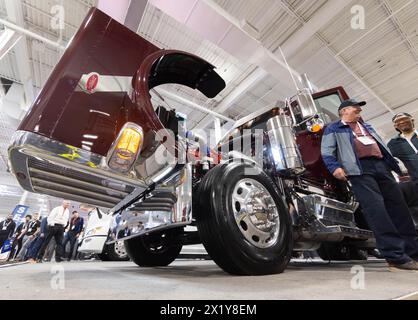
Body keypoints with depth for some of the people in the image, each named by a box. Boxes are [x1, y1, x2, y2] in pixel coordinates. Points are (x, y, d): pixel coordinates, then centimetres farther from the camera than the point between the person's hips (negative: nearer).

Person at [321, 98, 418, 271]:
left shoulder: (367, 126, 34)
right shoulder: (333, 128, 10)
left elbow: (382, 145, 33)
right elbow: (327, 150, -3)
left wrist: (396, 165, 24)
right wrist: (335, 167, -20)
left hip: (381, 165, 8)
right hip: (359, 169, -7)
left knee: (399, 207, 4)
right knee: (376, 209, -17)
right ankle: (396, 256, -16)